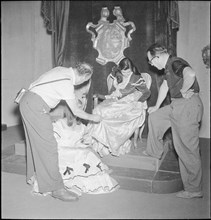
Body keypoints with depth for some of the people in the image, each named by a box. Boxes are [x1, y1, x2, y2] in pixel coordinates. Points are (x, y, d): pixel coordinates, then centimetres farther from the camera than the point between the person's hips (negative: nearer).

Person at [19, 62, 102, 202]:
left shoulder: (62, 70, 6)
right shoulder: (67, 83, -18)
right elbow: (76, 111, -9)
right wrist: (93, 117, 5)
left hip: (27, 103, 10)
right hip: (36, 108, -10)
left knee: (35, 142, 19)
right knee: (48, 146, -9)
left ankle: (33, 175, 35)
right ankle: (56, 188, -5)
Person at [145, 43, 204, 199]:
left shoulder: (175, 63, -16)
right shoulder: (168, 67, 16)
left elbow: (191, 74, -37)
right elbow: (165, 86, 28)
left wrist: (183, 91, -20)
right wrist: (157, 106, 34)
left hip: (188, 106, -10)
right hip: (177, 106, 10)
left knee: (187, 148, -4)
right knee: (154, 117, 21)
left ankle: (194, 189, 7)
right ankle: (154, 152, 36)